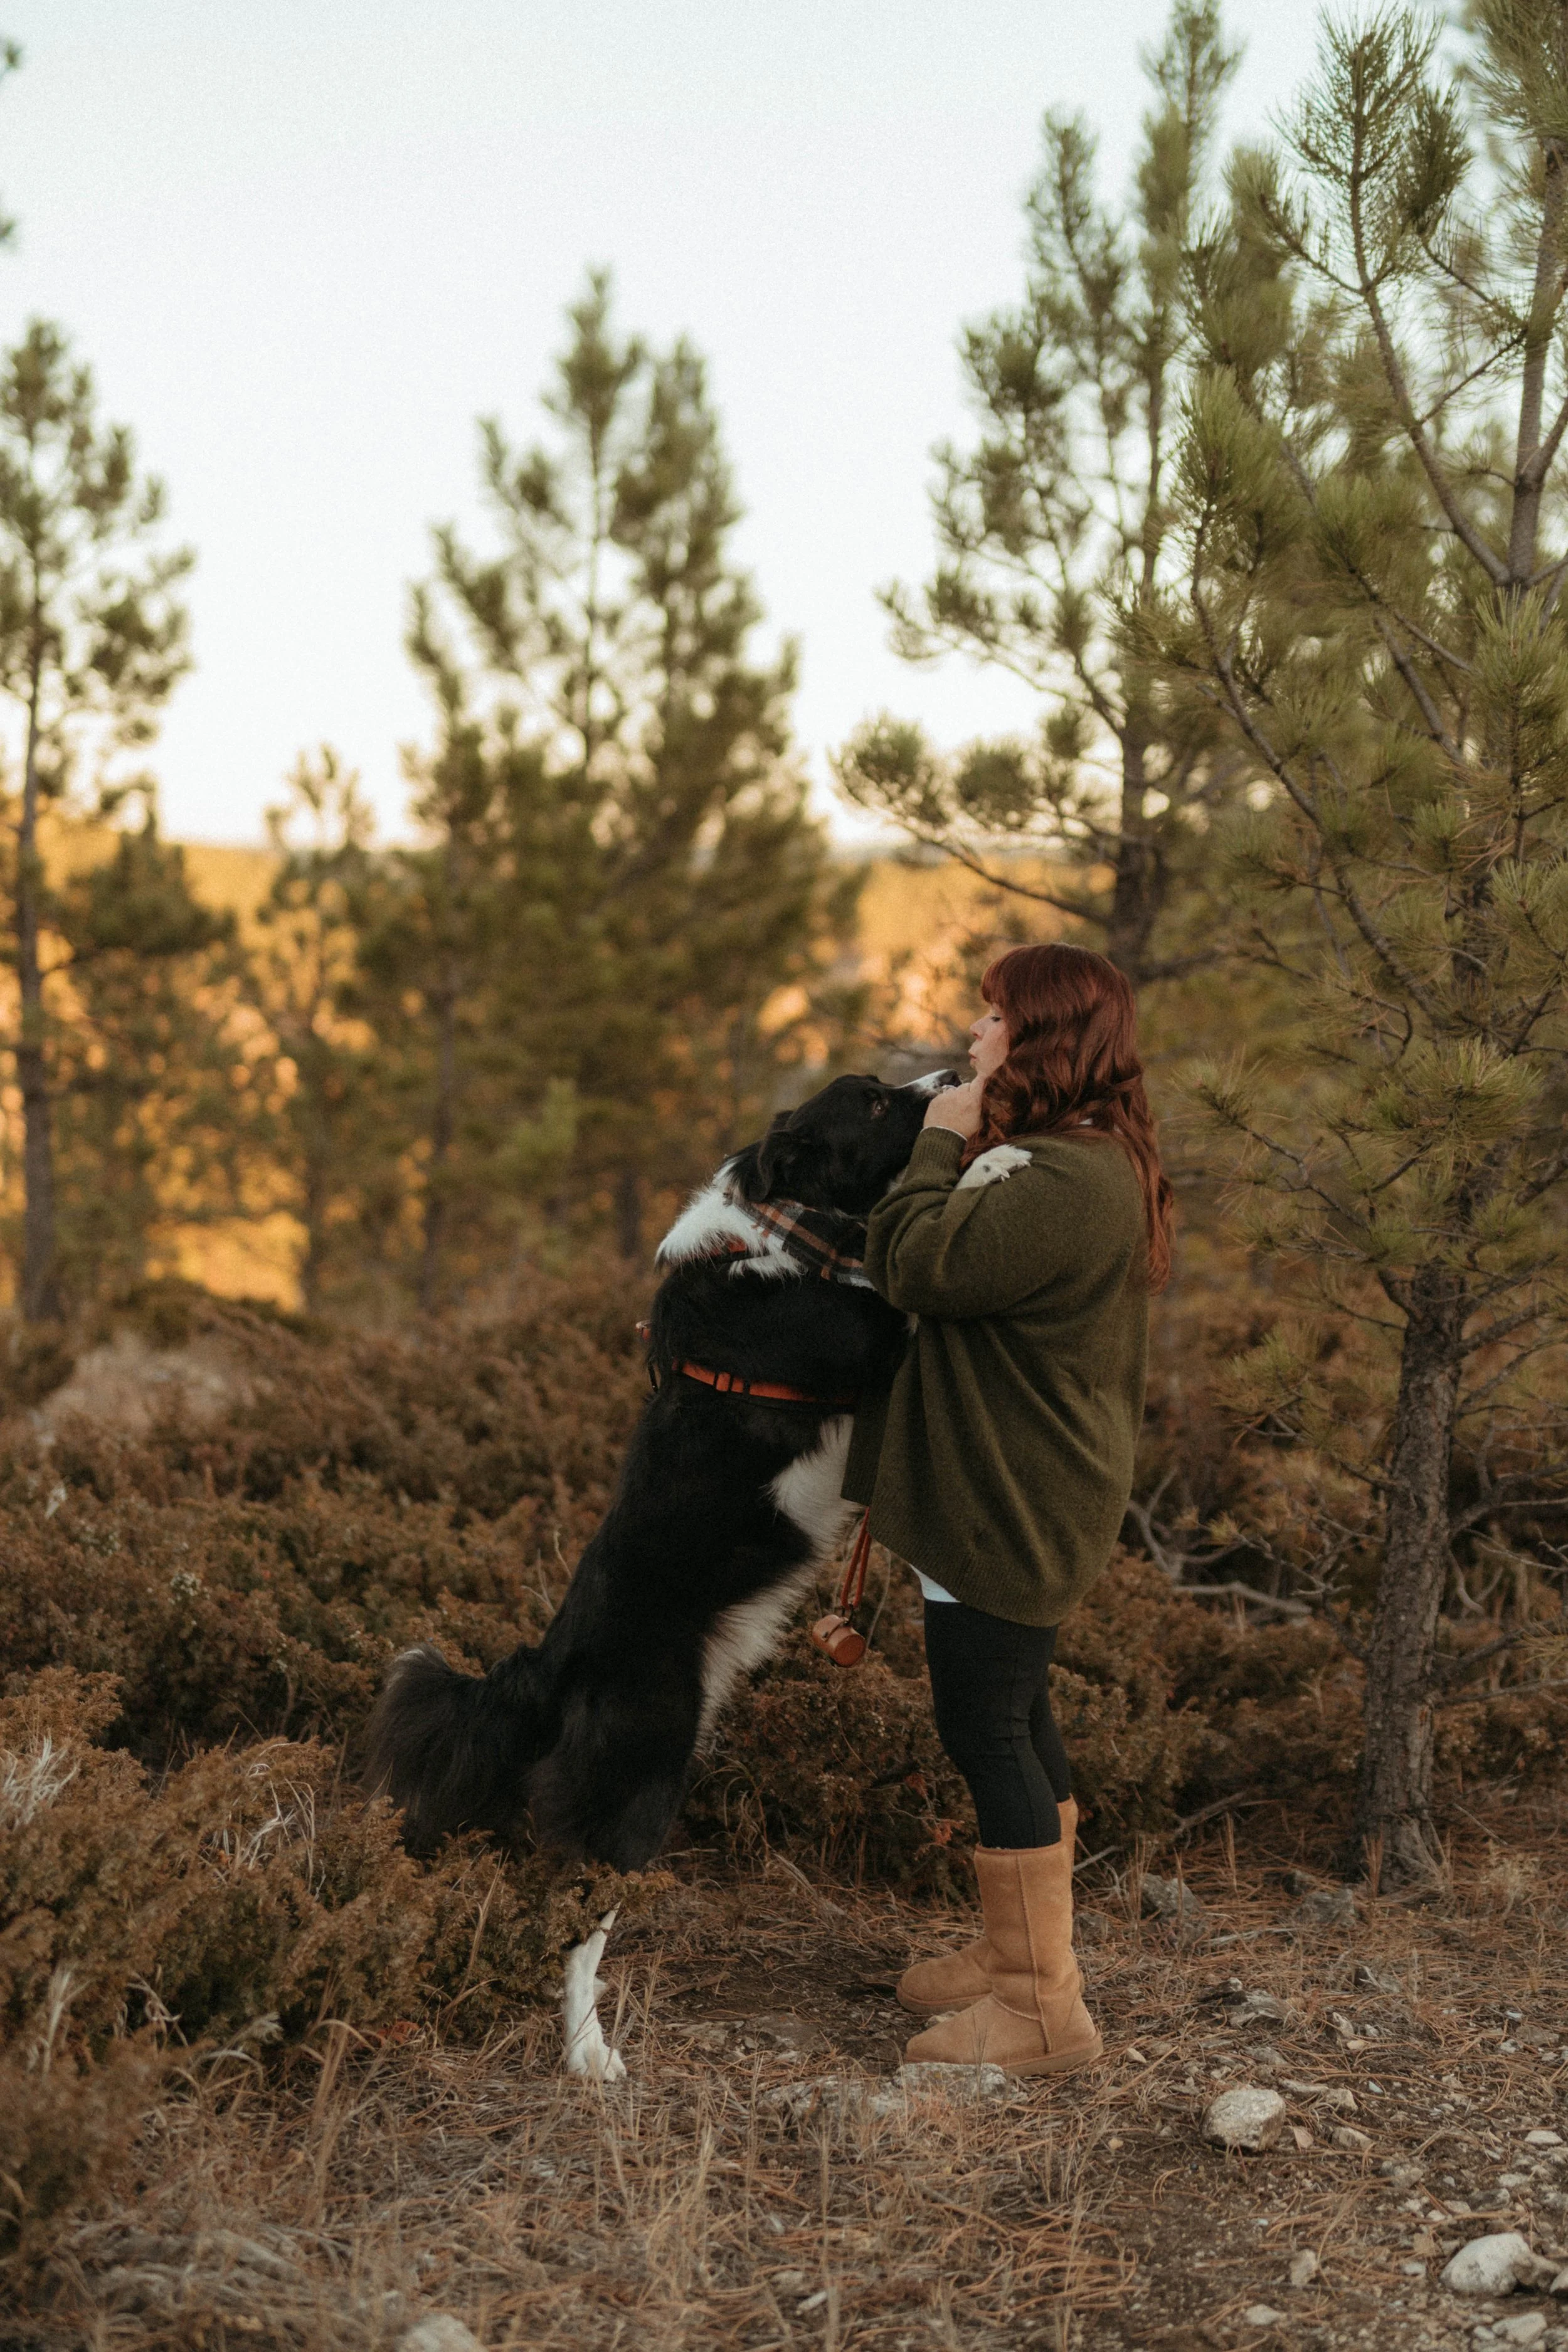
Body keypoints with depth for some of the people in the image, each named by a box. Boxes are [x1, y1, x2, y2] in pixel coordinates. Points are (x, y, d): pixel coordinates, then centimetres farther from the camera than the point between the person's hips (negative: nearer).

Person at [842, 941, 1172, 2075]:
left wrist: (939, 1143, -11)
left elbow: (916, 1265, -23)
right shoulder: (1084, 1167, 12)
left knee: (986, 1729, -3)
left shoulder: (1064, 1185, -24)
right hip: (1016, 1499, 11)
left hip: (1011, 1512, -11)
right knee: (1014, 1717, 19)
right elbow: (965, 1276, 14)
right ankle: (1025, 1952, 33)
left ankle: (1042, 2011, 6)